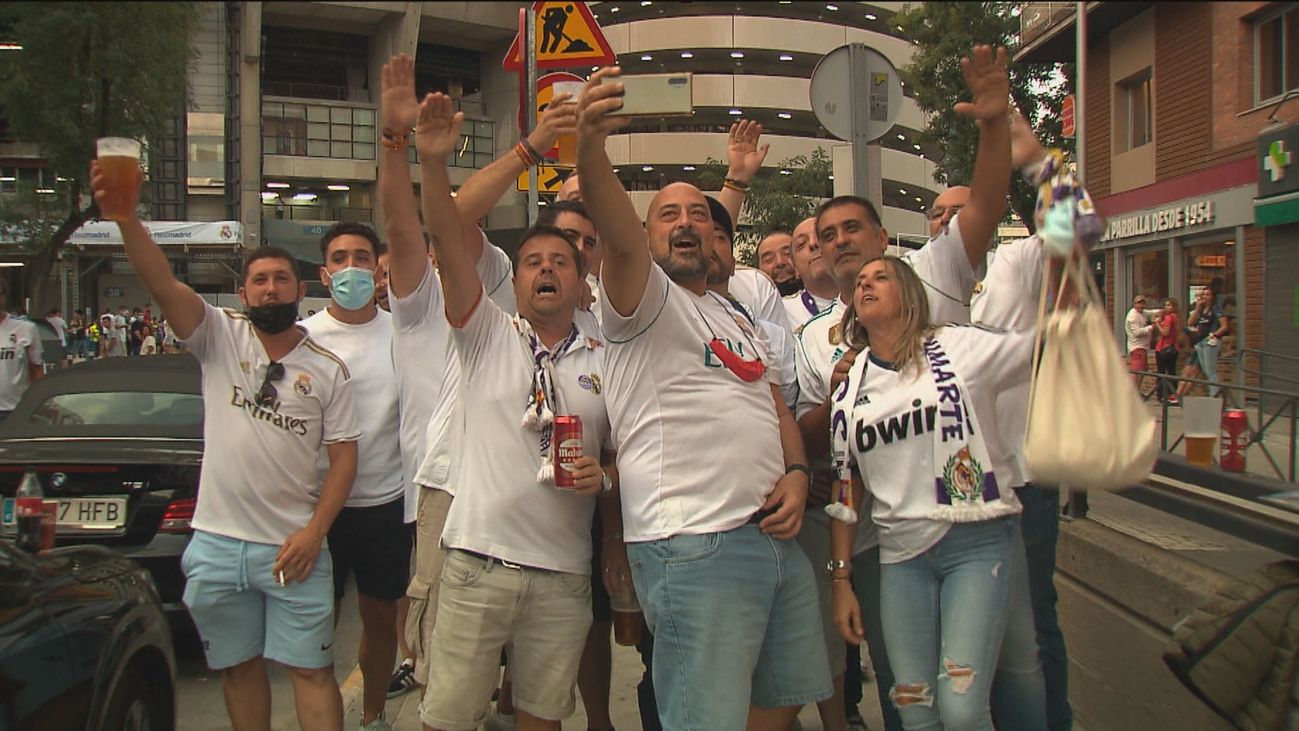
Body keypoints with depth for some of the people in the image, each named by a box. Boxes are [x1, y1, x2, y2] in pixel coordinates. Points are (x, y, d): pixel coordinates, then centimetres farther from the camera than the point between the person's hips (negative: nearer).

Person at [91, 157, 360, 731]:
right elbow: (162, 282, -15)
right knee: (239, 667, 15)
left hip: (294, 546, -1)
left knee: (311, 670, 4)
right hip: (218, 544, 1)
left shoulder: (328, 369, 2)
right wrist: (127, 215, -32)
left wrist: (314, 531, -10)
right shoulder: (219, 337, 1)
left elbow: (344, 455, 1)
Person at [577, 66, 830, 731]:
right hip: (694, 546, -8)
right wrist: (590, 151, -42)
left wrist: (796, 473, 2)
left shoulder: (739, 319, 23)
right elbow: (615, 232, -22)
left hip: (775, 538, 8)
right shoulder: (641, 297, -1)